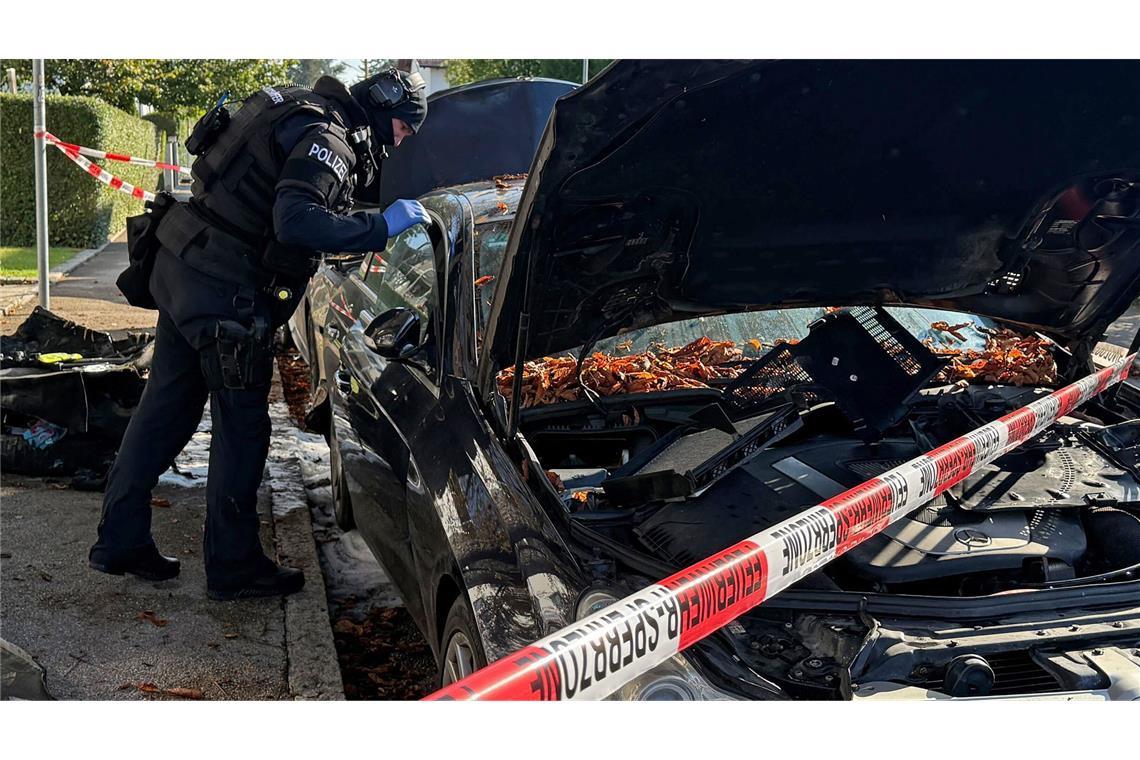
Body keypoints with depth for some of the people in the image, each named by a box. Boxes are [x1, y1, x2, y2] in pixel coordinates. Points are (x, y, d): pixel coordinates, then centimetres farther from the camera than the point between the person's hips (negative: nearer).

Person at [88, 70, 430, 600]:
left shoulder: (304, 113, 16)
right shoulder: (328, 139, -15)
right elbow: (296, 222, -30)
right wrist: (381, 228, -23)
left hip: (180, 267, 10)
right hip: (224, 293, -10)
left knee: (165, 407, 15)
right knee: (242, 427, 1)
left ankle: (120, 540, 25)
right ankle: (234, 566, 13)